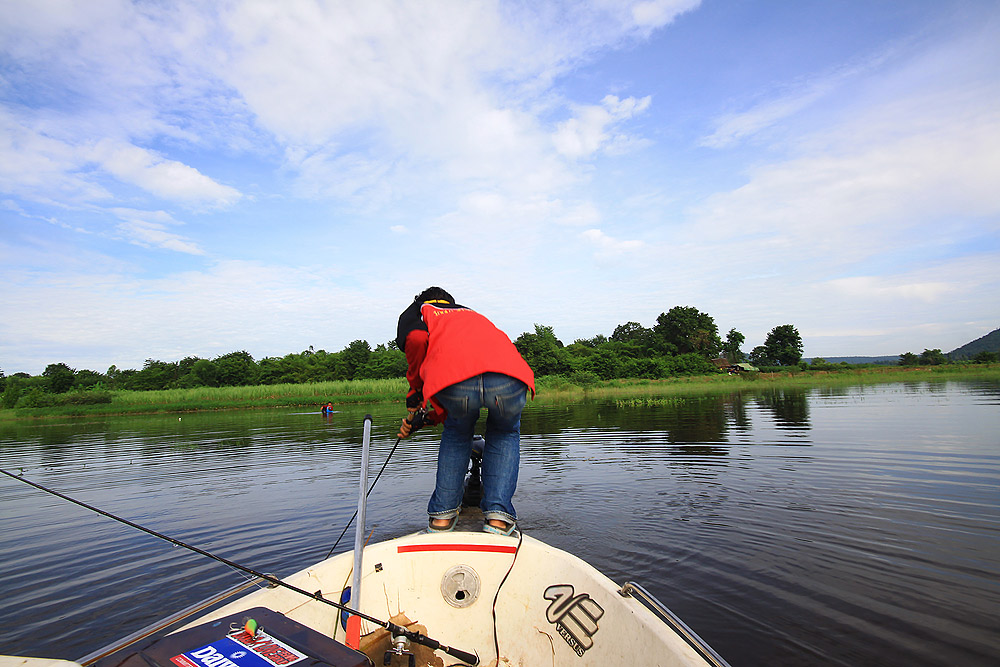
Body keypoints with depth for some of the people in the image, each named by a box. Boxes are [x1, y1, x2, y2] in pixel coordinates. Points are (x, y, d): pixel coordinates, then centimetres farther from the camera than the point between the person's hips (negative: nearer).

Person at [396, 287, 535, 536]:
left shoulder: (416, 311, 33)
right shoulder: (471, 313, 45)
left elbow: (416, 339, 6)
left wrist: (415, 396, 19)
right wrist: (429, 417, 44)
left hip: (454, 379, -2)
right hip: (509, 379, 3)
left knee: (456, 432, 31)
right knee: (505, 435, 33)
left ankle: (443, 514, 31)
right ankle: (498, 515, 22)